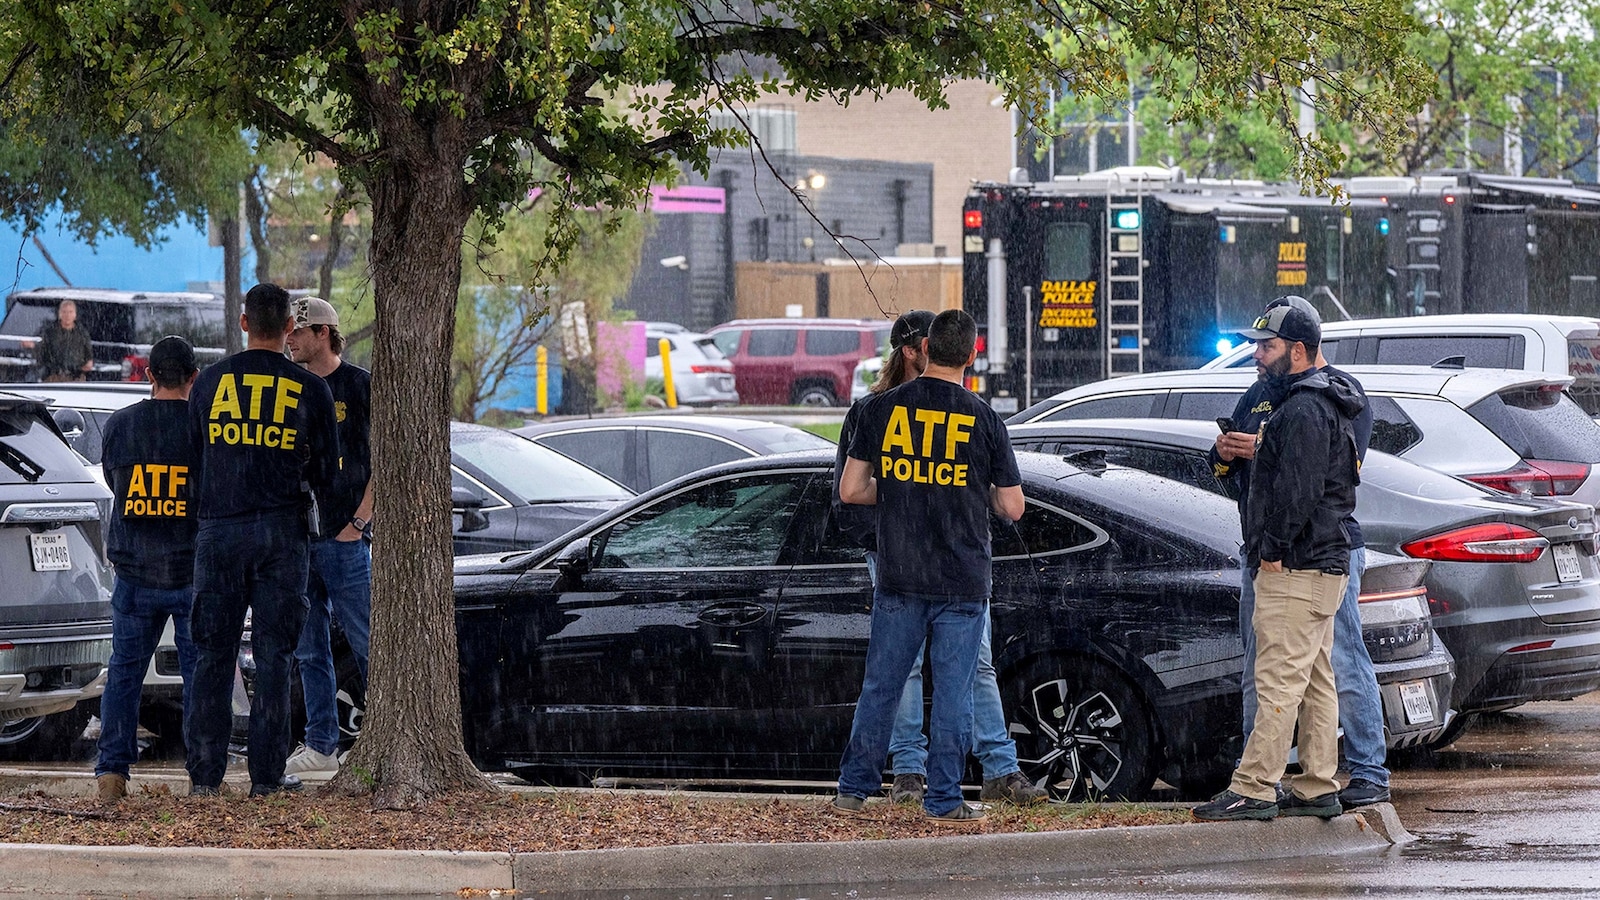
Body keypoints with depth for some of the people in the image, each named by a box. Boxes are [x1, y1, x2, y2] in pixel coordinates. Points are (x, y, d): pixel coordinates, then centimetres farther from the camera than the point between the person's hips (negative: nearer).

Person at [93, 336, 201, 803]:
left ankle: (112, 770, 2)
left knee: (124, 671, 9)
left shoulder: (119, 425, -2)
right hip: (195, 572, -2)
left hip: (136, 572, 2)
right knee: (202, 674, 7)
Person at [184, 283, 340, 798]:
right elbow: (327, 471, 6)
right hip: (282, 532, -1)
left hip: (218, 529, 1)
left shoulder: (209, 383, 4)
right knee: (273, 655, 2)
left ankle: (205, 774, 3)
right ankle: (267, 775, 1)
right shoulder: (309, 390, 0)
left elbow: (192, 456, 10)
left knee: (213, 654, 5)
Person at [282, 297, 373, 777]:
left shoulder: (360, 384, -2)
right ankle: (321, 746, 12)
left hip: (344, 538, -6)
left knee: (367, 643, -5)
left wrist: (358, 523, -11)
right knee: (310, 650, 7)